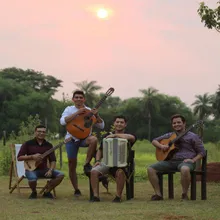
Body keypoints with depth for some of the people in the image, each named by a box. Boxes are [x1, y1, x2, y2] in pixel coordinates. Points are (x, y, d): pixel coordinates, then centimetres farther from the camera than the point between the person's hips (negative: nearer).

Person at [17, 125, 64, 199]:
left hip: (44, 169, 4)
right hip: (31, 169, -4)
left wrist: (50, 170, -15)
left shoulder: (48, 145, 6)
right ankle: (34, 192, -1)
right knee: (32, 179, -39)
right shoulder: (28, 144, -2)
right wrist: (32, 157, -18)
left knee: (60, 175, -18)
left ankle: (47, 192, 2)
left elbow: (52, 160, 4)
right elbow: (19, 158, -6)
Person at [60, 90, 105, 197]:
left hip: (85, 137, 1)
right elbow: (62, 121, -18)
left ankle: (87, 164, -20)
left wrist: (96, 115, -13)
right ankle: (76, 190, 13)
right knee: (72, 165, -1)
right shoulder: (69, 109, 3)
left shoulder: (89, 111, 6)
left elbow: (101, 126, 4)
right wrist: (77, 113, -21)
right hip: (72, 138, 0)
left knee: (94, 139, -35)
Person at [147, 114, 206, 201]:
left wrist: (193, 160, -12)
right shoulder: (169, 135, 20)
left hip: (185, 161, -5)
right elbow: (154, 141, 24)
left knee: (185, 169, -43)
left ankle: (184, 194, -21)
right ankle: (158, 194, -10)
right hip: (170, 161, 5)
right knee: (150, 169, -15)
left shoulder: (192, 136, 6)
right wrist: (161, 146, 3)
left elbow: (202, 152, 5)